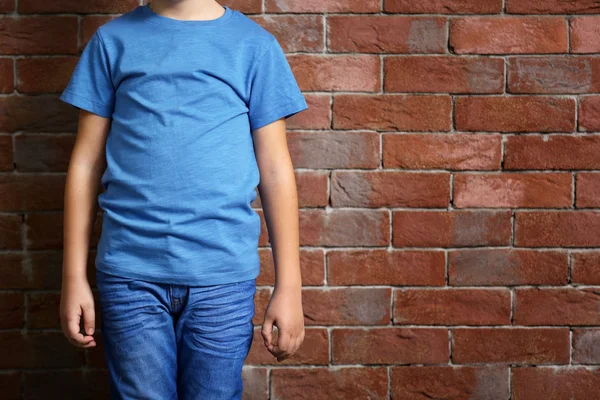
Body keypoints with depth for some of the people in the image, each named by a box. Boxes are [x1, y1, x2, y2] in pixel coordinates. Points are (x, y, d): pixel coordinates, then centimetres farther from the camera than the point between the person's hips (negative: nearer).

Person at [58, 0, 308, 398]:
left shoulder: (255, 44, 6)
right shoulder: (113, 40, 8)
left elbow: (275, 168, 5)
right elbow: (86, 162, 7)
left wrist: (289, 286, 0)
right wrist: (74, 278, 3)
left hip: (224, 275, 0)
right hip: (131, 273, 0)